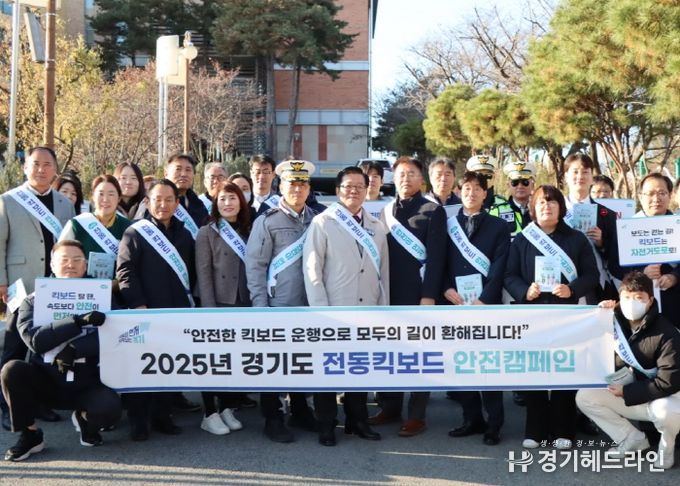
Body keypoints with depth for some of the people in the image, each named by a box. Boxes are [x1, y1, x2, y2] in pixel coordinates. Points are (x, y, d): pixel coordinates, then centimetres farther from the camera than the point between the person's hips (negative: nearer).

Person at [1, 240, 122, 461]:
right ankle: (29, 434, -6)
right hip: (46, 381, 1)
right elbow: (35, 341, -17)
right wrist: (79, 321, -29)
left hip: (86, 383, 0)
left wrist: (74, 350, -23)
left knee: (109, 408, -31)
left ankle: (85, 420, 8)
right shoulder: (33, 302, 2)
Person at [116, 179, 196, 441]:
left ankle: (162, 416, 17)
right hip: (145, 312, -4)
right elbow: (125, 272, -8)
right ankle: (138, 421, 8)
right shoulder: (135, 233, -1)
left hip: (177, 313, 4)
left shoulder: (184, 235, 14)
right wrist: (138, 305, -14)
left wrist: (189, 301, 12)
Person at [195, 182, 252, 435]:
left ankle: (227, 409, 17)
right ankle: (210, 414, 6)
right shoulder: (207, 233, -1)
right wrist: (210, 309, -15)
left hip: (243, 305, 4)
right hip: (218, 306, -4)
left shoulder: (248, 232, 13)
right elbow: (203, 274, -7)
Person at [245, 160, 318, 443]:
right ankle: (273, 420, 15)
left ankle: (300, 412, 29)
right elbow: (254, 265, -6)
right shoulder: (267, 221, -5)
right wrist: (260, 305, -11)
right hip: (277, 306, -4)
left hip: (309, 306, 4)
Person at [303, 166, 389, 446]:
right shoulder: (323, 223, -4)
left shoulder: (377, 227, 10)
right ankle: (326, 426, 16)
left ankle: (357, 421, 26)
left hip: (368, 312, 4)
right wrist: (321, 312, -12)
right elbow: (312, 270, -7)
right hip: (334, 312, -4)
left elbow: (383, 271, 11)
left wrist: (383, 309, 6)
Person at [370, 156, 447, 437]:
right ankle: (390, 407, 22)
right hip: (390, 293, 5)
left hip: (418, 294, -5)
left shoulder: (433, 212, -3)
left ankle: (416, 415, 7)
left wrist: (429, 296, -16)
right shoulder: (385, 212, 12)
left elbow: (436, 257, -10)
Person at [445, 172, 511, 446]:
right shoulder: (448, 225, 13)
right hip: (456, 304, 3)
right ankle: (472, 419, 15)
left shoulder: (498, 226, 6)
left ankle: (493, 424, 3)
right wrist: (447, 289, -8)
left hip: (486, 305, -3)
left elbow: (499, 267, -3)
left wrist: (484, 300, -13)